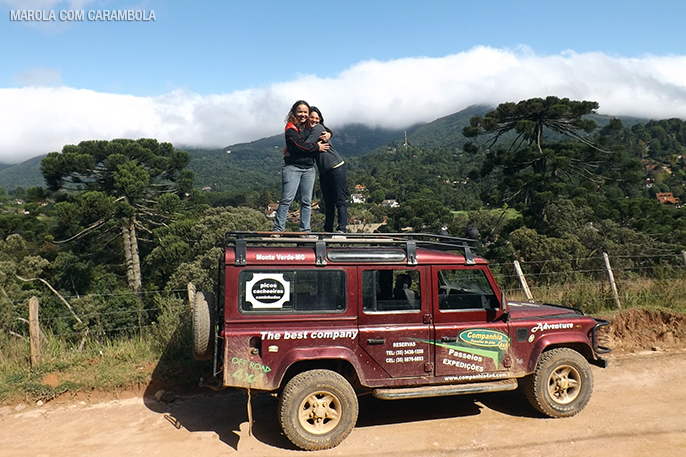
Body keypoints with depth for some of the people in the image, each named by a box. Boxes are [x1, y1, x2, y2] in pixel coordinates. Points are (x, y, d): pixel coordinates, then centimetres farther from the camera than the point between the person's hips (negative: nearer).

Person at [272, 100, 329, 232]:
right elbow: (298, 145, -17)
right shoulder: (291, 128, -4)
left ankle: (305, 230, 11)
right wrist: (317, 147, -7)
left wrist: (328, 134, 10)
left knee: (306, 201, 5)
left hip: (309, 168, 6)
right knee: (287, 199, -11)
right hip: (293, 167, -6)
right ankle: (278, 229, -7)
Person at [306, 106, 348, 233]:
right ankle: (328, 230, 16)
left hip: (336, 169, -8)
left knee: (340, 201, -7)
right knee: (328, 202, 11)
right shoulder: (305, 131, 14)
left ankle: (342, 229, -8)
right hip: (323, 172, 8)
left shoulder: (318, 128, -8)